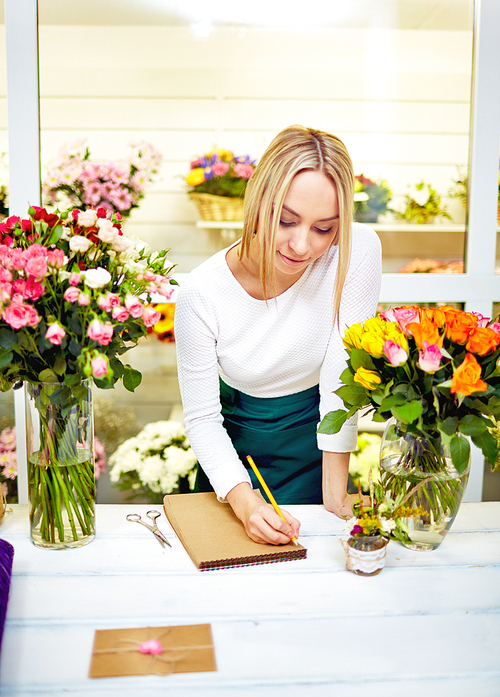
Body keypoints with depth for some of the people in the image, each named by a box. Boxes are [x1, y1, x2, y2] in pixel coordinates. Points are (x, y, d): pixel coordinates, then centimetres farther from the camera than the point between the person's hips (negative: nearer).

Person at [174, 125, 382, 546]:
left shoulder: (358, 252, -25)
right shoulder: (202, 294, -23)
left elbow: (342, 377, -21)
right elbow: (201, 417, -16)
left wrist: (335, 493, -19)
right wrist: (242, 498, -31)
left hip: (315, 440, 0)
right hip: (235, 442, 1)